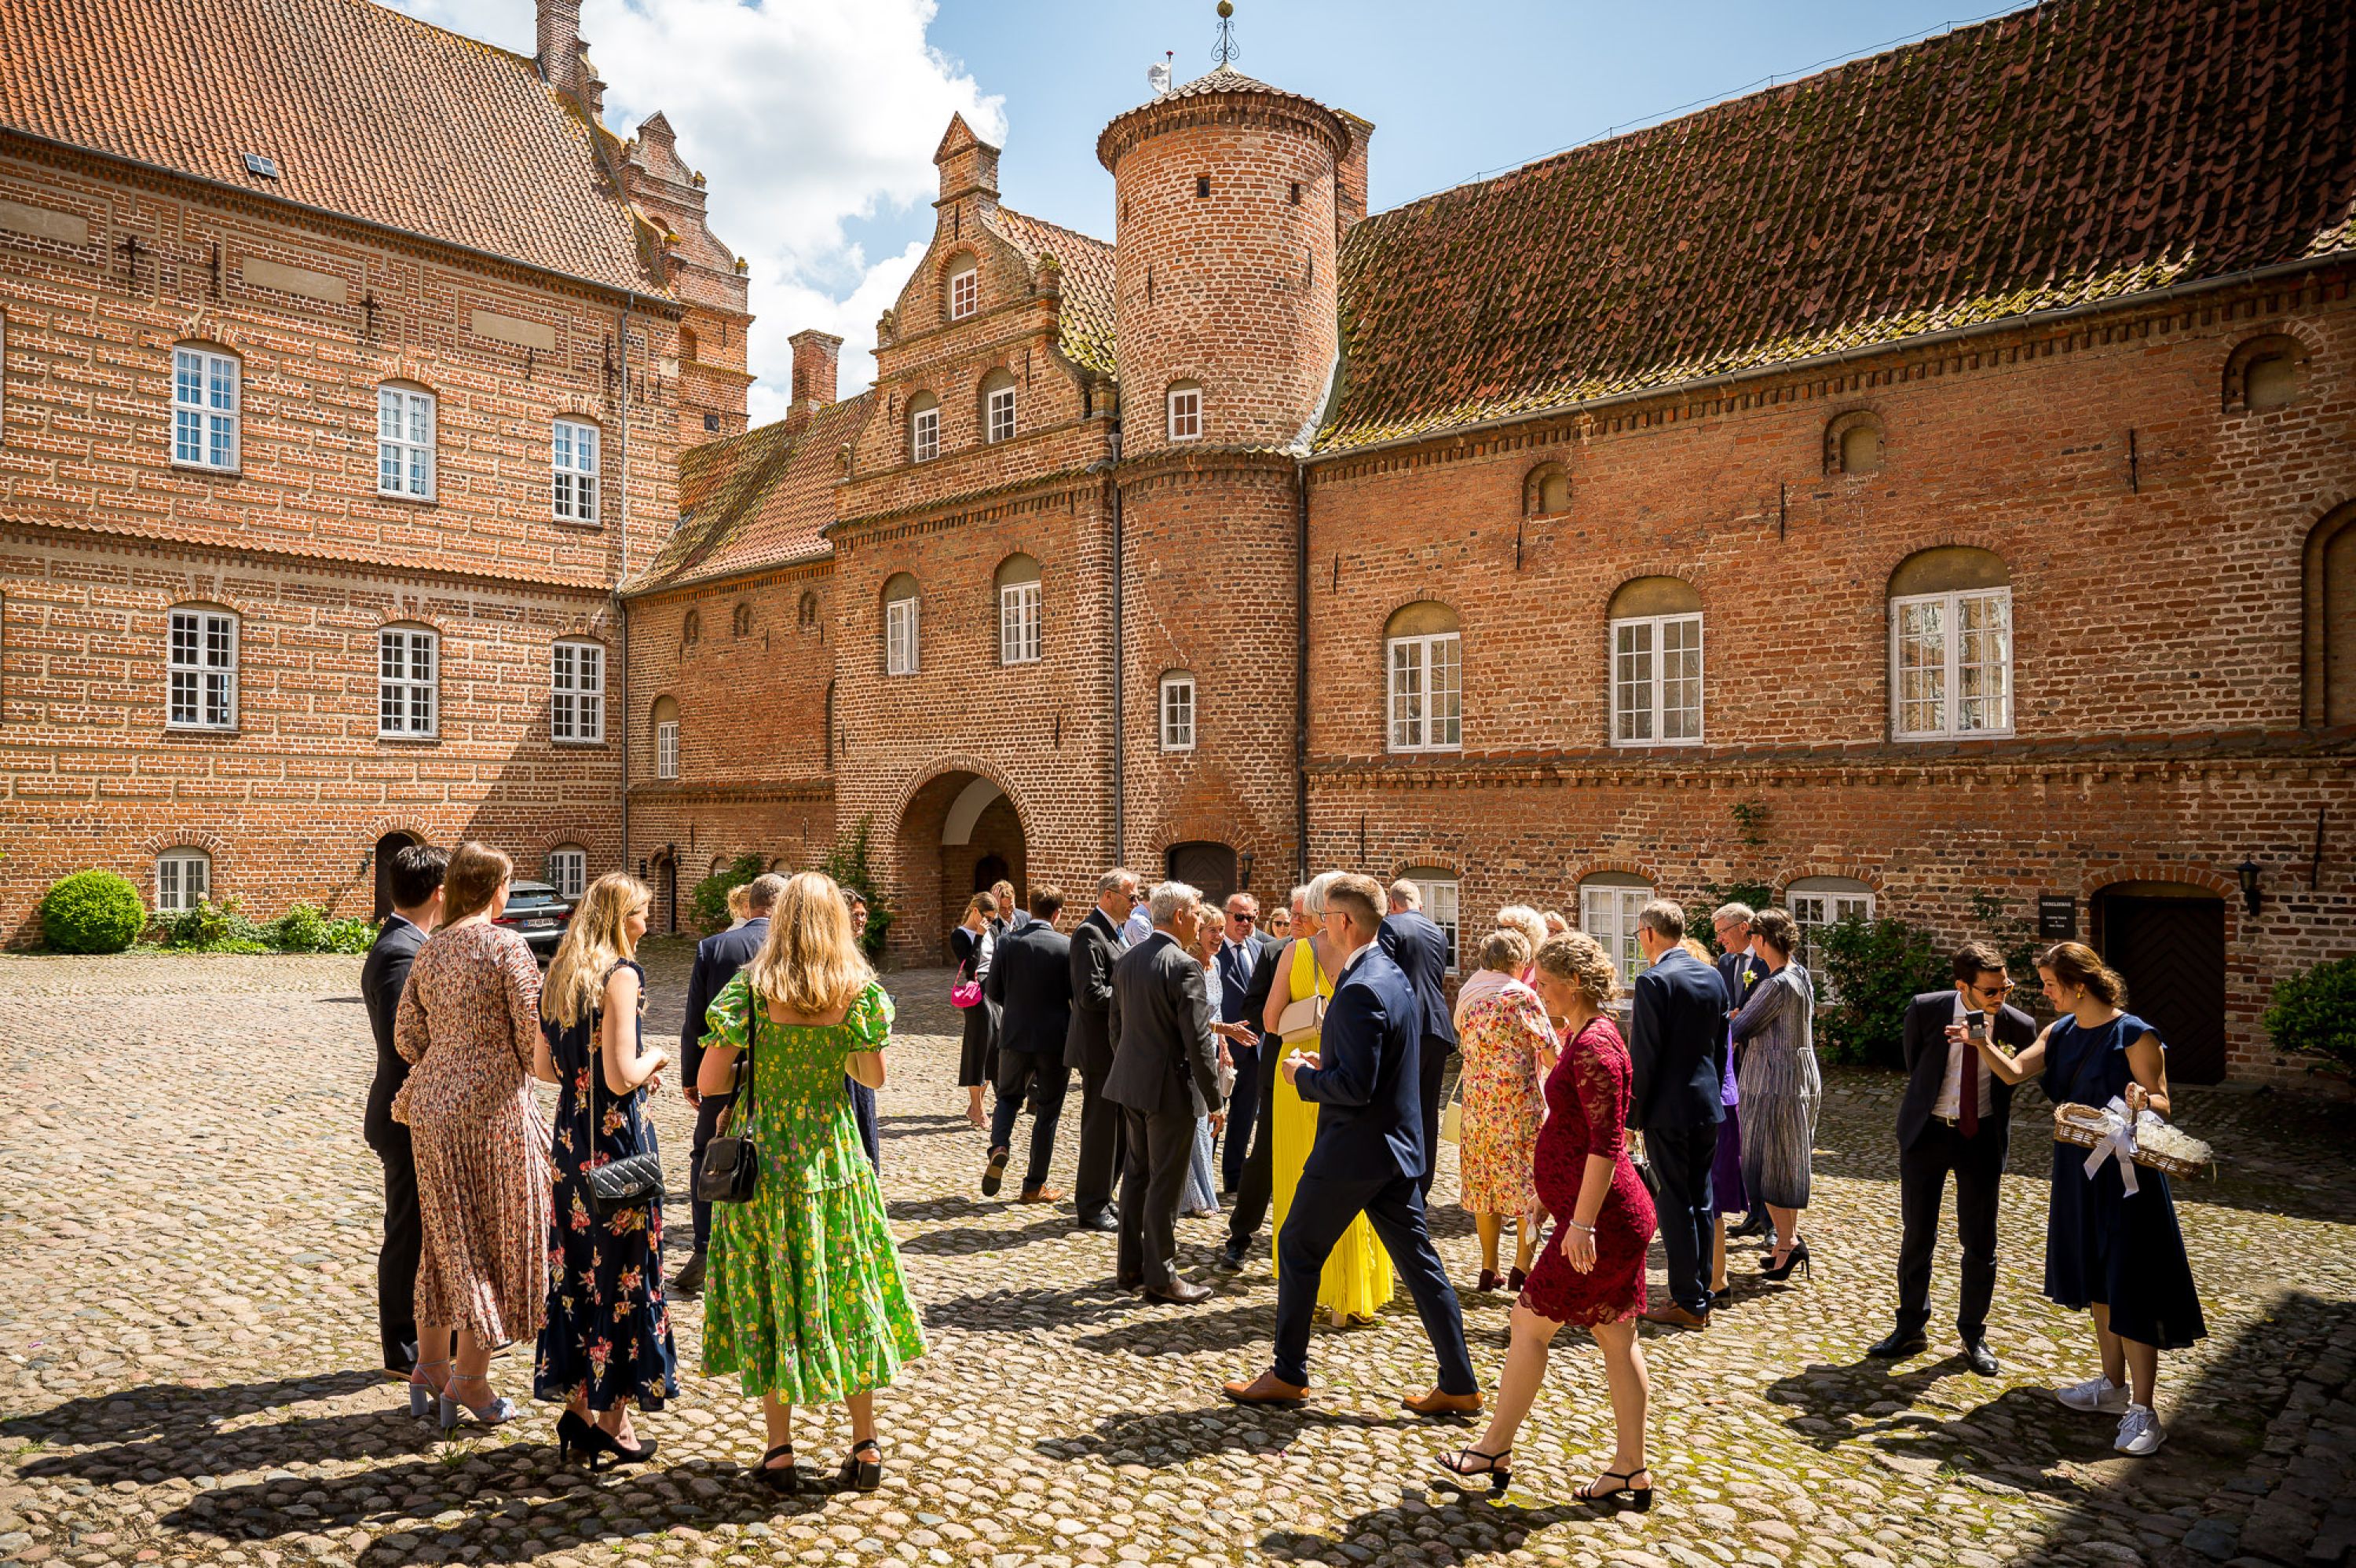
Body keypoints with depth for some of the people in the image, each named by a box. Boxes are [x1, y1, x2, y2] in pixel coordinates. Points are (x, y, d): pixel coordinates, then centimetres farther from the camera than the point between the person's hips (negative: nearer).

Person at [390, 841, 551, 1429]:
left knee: (448, 1239, 18)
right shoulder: (506, 945, -13)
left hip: (433, 1111, 7)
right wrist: (525, 1076, 5)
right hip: (494, 1106, -6)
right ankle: (469, 1380, 11)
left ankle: (429, 1369, 25)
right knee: (496, 1240, 5)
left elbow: (406, 1037, 9)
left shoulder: (428, 951, 7)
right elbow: (534, 1031, -15)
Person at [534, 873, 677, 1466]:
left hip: (570, 1136, 8)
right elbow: (622, 1077, -21)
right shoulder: (621, 974, -16)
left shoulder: (560, 973, 8)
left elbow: (546, 1065, 13)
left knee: (575, 1270, 14)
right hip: (618, 1138, -8)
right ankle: (613, 1417, 12)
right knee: (623, 1274, 3)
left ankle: (578, 1405, 23)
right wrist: (654, 1059, -2)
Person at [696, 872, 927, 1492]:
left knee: (769, 1299, 11)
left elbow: (709, 1082, -8)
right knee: (848, 1296, 12)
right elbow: (874, 1077, 5)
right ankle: (865, 1445, 20)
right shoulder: (860, 993, -6)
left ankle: (780, 1451, 16)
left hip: (763, 1157, -1)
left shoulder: (748, 989, -9)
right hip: (834, 1156, 1)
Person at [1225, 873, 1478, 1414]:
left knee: (1297, 1248, 7)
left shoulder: (1360, 990, -22)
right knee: (1418, 1259, 13)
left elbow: (1355, 1086, -26)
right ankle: (1459, 1385, 17)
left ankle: (1288, 1374, 19)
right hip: (1398, 1146, 9)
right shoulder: (1394, 977, 9)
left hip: (1355, 1150, -9)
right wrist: (1325, 1064, 12)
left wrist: (1303, 1076, -10)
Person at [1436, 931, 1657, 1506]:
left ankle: (1493, 1453, 14)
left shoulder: (1594, 1045, -19)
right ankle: (1631, 1472, 21)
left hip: (1603, 1218, -10)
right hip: (1613, 1217, 10)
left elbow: (1607, 1143, -23)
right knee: (1614, 1336, 13)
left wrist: (1582, 1222, -23)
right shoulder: (1583, 1035, 13)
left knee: (1530, 1323, 1)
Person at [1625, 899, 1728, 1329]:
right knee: (1699, 1201, 15)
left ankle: (1687, 1302, 7)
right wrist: (1711, 1090, 19)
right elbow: (1721, 1044, 12)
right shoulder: (1712, 976, 7)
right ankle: (1699, 1296, 24)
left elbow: (1644, 1056, -17)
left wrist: (1632, 1112, -9)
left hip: (1668, 1110, -7)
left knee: (1675, 1204, 1)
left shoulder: (1654, 981, -16)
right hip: (1708, 1106, 8)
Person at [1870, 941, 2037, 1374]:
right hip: (1927, 1131, 0)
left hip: (1981, 1135, 0)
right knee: (1916, 1234, 11)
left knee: (1979, 1241, 7)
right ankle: (1910, 1326, 26)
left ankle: (1973, 1334, 25)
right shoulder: (1926, 1010, -14)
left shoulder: (2019, 1026, -14)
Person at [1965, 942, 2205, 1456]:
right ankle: (2113, 1385, 31)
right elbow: (2014, 1071, 2)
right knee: (2097, 1280, 17)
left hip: (2126, 1175, -8)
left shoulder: (2135, 1036, -15)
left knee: (2130, 1288, -4)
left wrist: (2143, 1102, -35)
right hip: (2080, 1171, 8)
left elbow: (2162, 1104, -14)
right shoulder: (2061, 1032, 7)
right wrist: (1981, 1043, -14)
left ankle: (2142, 1411, 3)